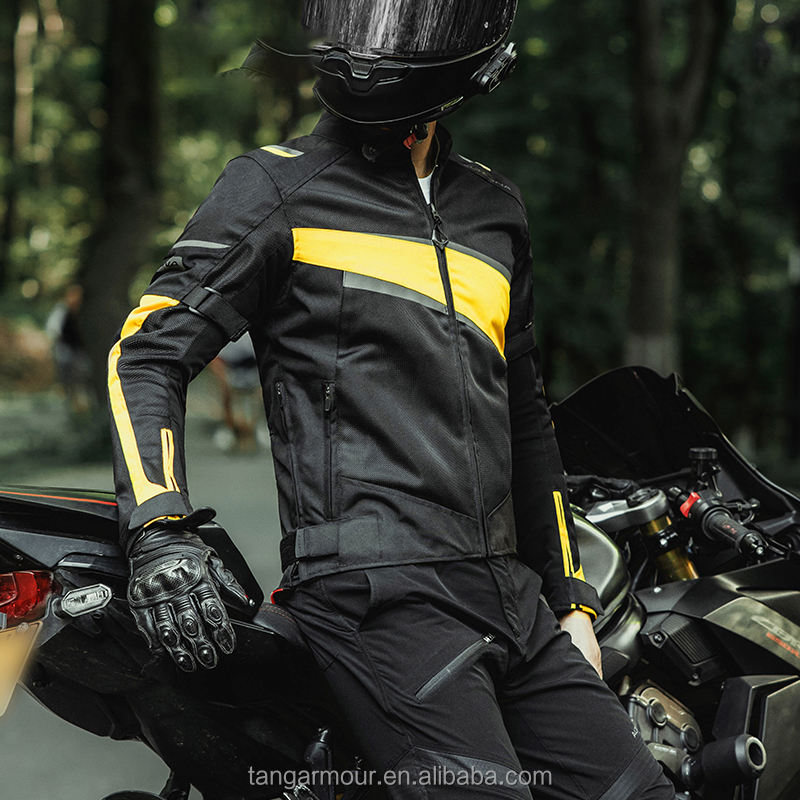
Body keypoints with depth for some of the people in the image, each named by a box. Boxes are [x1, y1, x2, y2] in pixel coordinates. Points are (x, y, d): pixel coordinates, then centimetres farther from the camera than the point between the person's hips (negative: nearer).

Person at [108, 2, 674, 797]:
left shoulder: (495, 210, 18)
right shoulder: (277, 188, 1)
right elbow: (148, 353, -3)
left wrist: (571, 601, 23)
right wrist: (159, 533, -18)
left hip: (508, 596, 6)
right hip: (374, 585, -6)